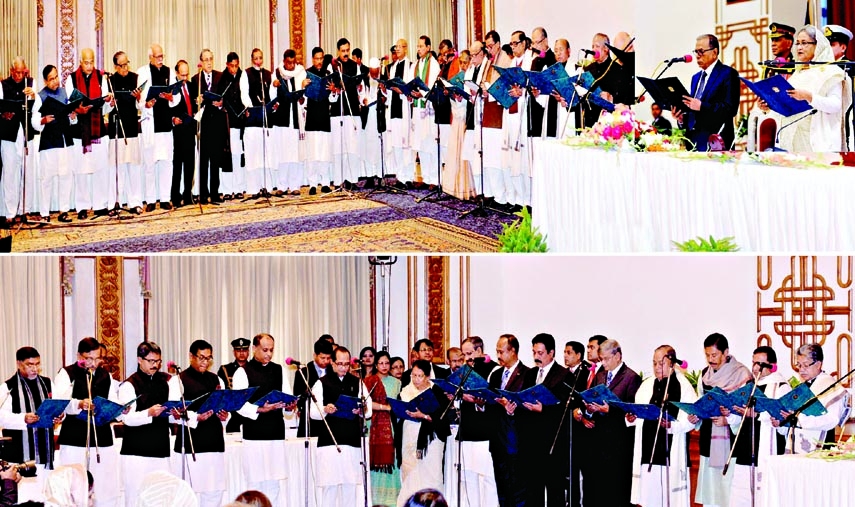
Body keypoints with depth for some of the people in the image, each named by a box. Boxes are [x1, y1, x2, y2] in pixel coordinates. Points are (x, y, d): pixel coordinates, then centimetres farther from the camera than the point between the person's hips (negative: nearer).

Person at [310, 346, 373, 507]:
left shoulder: (358, 383, 15)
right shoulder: (322, 383, 8)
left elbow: (369, 411, 8)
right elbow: (313, 412, -1)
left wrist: (361, 410, -15)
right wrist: (325, 410, -22)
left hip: (353, 441, 2)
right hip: (329, 440, -2)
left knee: (351, 484, 2)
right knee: (329, 484, -5)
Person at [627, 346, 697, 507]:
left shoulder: (683, 386, -4)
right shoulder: (647, 385, 14)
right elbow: (639, 412, 17)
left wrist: (672, 426, -24)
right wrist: (631, 418, -5)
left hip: (671, 452, -5)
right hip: (648, 450, 5)